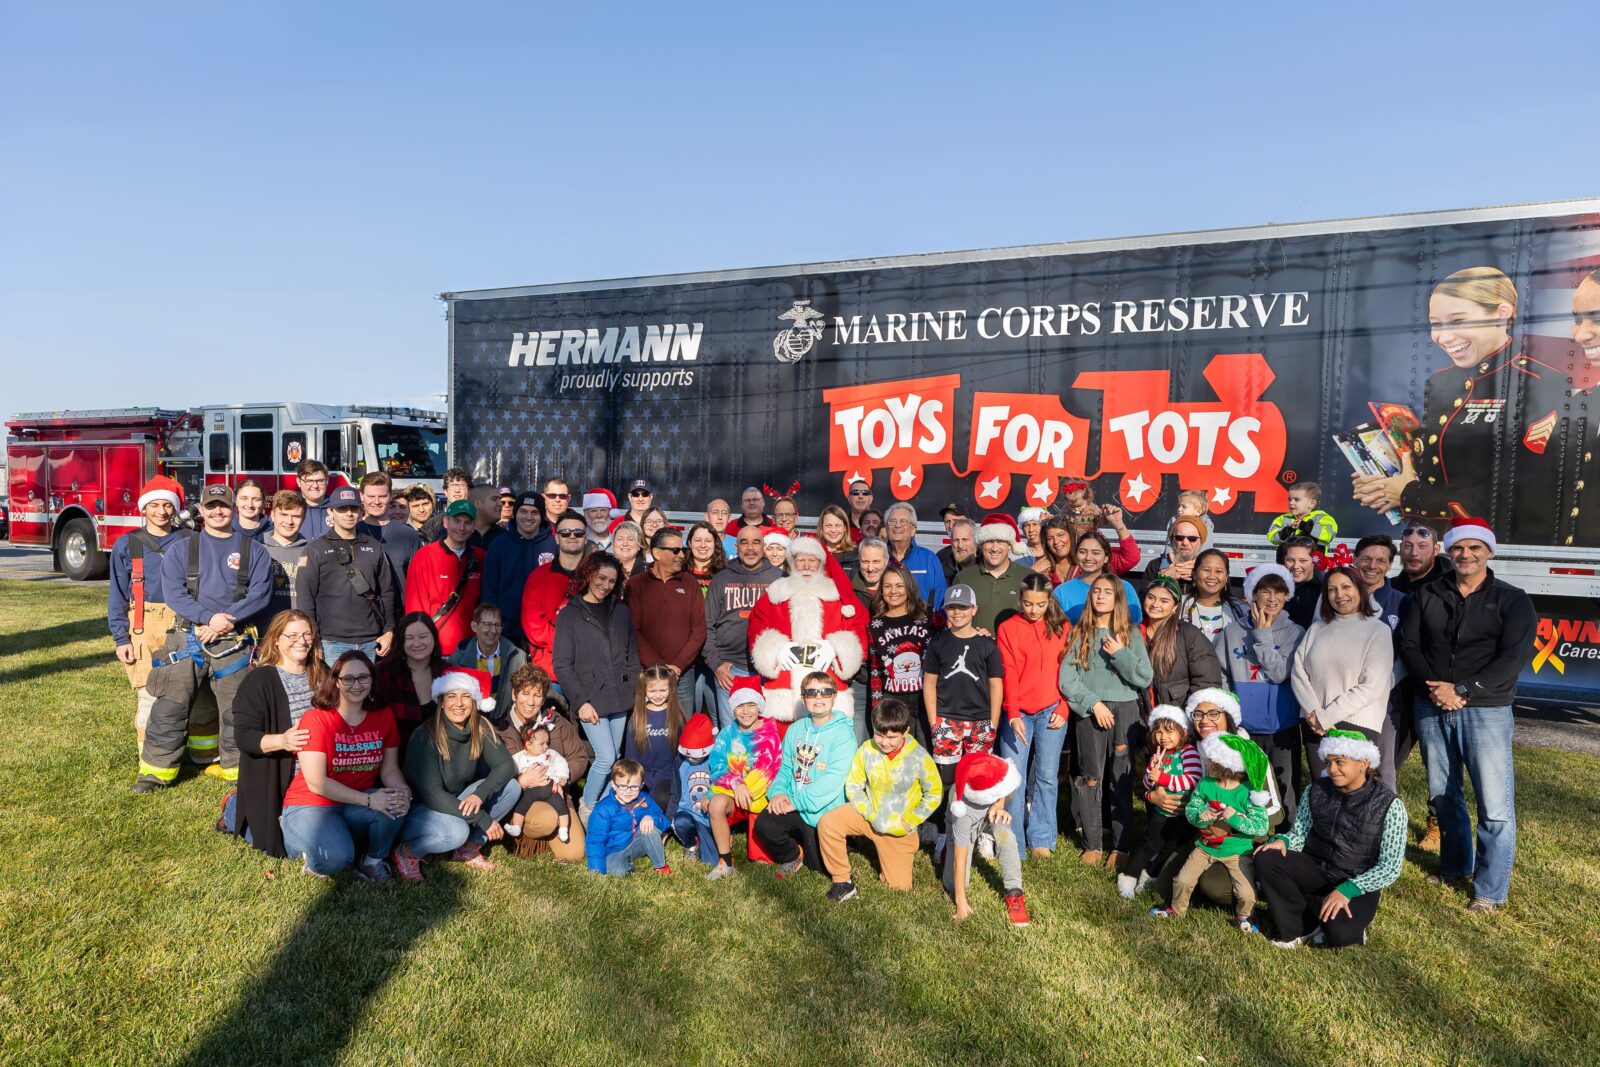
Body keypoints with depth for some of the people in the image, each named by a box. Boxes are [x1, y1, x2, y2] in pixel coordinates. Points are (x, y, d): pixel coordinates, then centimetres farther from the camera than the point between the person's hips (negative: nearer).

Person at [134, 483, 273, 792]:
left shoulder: (253, 551, 8)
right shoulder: (181, 549, 9)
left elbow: (260, 593, -2)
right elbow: (173, 592, -3)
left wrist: (228, 619, -16)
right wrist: (209, 616, -17)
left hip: (234, 643, 0)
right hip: (187, 639, 1)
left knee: (236, 710, 4)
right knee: (170, 708, 1)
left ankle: (237, 768, 15)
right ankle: (157, 769, 12)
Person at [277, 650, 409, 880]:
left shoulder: (383, 716, 0)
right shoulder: (316, 719, -13)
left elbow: (390, 769, 2)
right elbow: (316, 783, -18)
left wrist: (403, 792, -22)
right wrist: (369, 800, -27)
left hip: (357, 806, 4)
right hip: (311, 805, -4)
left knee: (395, 805, -29)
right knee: (336, 858, -32)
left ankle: (373, 860, -1)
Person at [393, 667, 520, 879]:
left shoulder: (481, 728, -9)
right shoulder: (426, 736, -24)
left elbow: (506, 764, -13)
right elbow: (431, 794, -27)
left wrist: (480, 794, -33)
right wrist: (482, 819, -28)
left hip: (457, 802, 6)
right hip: (418, 809, -6)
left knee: (511, 787, -12)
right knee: (456, 831, -35)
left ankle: (469, 848, 2)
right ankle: (406, 852, -5)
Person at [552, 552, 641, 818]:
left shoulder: (621, 611, 11)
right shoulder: (570, 614, -1)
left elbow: (632, 655, 15)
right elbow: (562, 665, -5)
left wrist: (634, 691, 5)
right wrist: (580, 701, -11)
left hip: (620, 698, 4)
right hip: (591, 699, -4)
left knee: (615, 757, 7)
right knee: (606, 758, -9)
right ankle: (586, 809, 12)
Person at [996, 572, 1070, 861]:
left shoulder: (1061, 627, 6)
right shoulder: (1008, 628, 2)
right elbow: (1008, 674, -4)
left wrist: (1063, 709, -3)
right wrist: (1013, 715, -13)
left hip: (1052, 712, 1)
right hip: (1018, 712, -1)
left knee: (1047, 777, 3)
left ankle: (1041, 839, 15)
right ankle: (1013, 845, 7)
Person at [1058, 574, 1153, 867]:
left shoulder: (1131, 634, 6)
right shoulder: (1079, 634, 6)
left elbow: (1144, 678, 0)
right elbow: (1066, 680, 0)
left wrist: (1120, 654, -11)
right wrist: (1094, 703, -10)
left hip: (1124, 711, 0)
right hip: (1088, 713, 0)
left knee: (1122, 780, 1)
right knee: (1090, 779, 4)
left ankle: (1121, 846, 11)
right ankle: (1092, 844, 14)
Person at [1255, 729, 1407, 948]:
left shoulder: (1389, 805, -15)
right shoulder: (1315, 791, -3)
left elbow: (1390, 869, -15)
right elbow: (1300, 833, 6)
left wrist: (1347, 889, -26)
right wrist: (1283, 840, -19)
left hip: (1358, 884, -4)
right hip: (1316, 868, 4)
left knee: (1337, 933, -32)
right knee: (1266, 859, -24)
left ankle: (1349, 923, 6)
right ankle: (1300, 927, -7)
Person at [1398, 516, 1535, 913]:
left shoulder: (1512, 600, 0)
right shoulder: (1426, 596, 8)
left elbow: (1513, 658, -10)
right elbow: (1409, 645, 3)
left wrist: (1461, 690, -17)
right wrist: (1434, 686, -13)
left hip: (1486, 710, -3)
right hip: (1432, 708, 3)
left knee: (1495, 806, -3)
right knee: (1443, 795, 14)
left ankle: (1491, 891, 9)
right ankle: (1455, 866, 32)